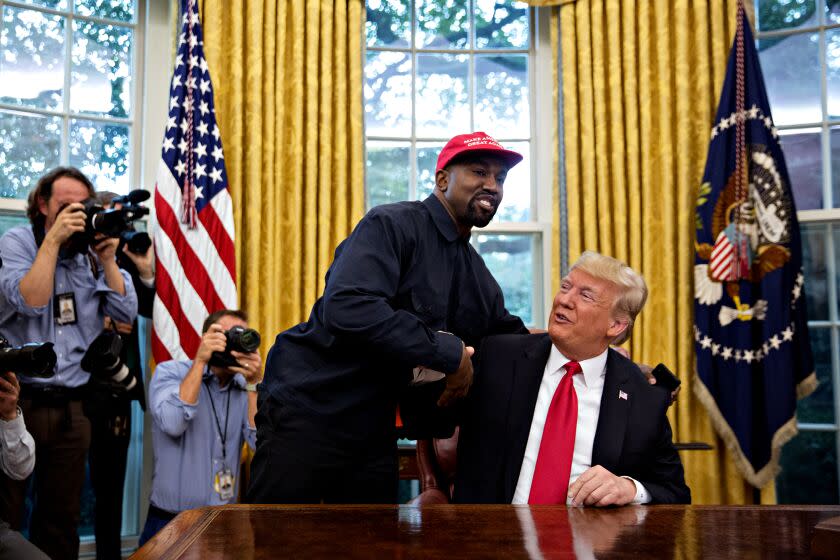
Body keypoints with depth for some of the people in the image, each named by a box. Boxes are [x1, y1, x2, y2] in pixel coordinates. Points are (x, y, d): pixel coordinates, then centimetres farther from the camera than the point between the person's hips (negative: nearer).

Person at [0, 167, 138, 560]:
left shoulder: (92, 254, 8)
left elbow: (127, 313, 0)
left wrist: (107, 258, -7)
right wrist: (53, 239, -15)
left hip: (71, 407, 4)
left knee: (61, 520, 12)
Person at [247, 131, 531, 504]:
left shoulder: (477, 275, 11)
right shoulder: (392, 225, -13)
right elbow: (347, 308, -29)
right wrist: (449, 353, -24)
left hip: (375, 428, 7)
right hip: (307, 408, -7)